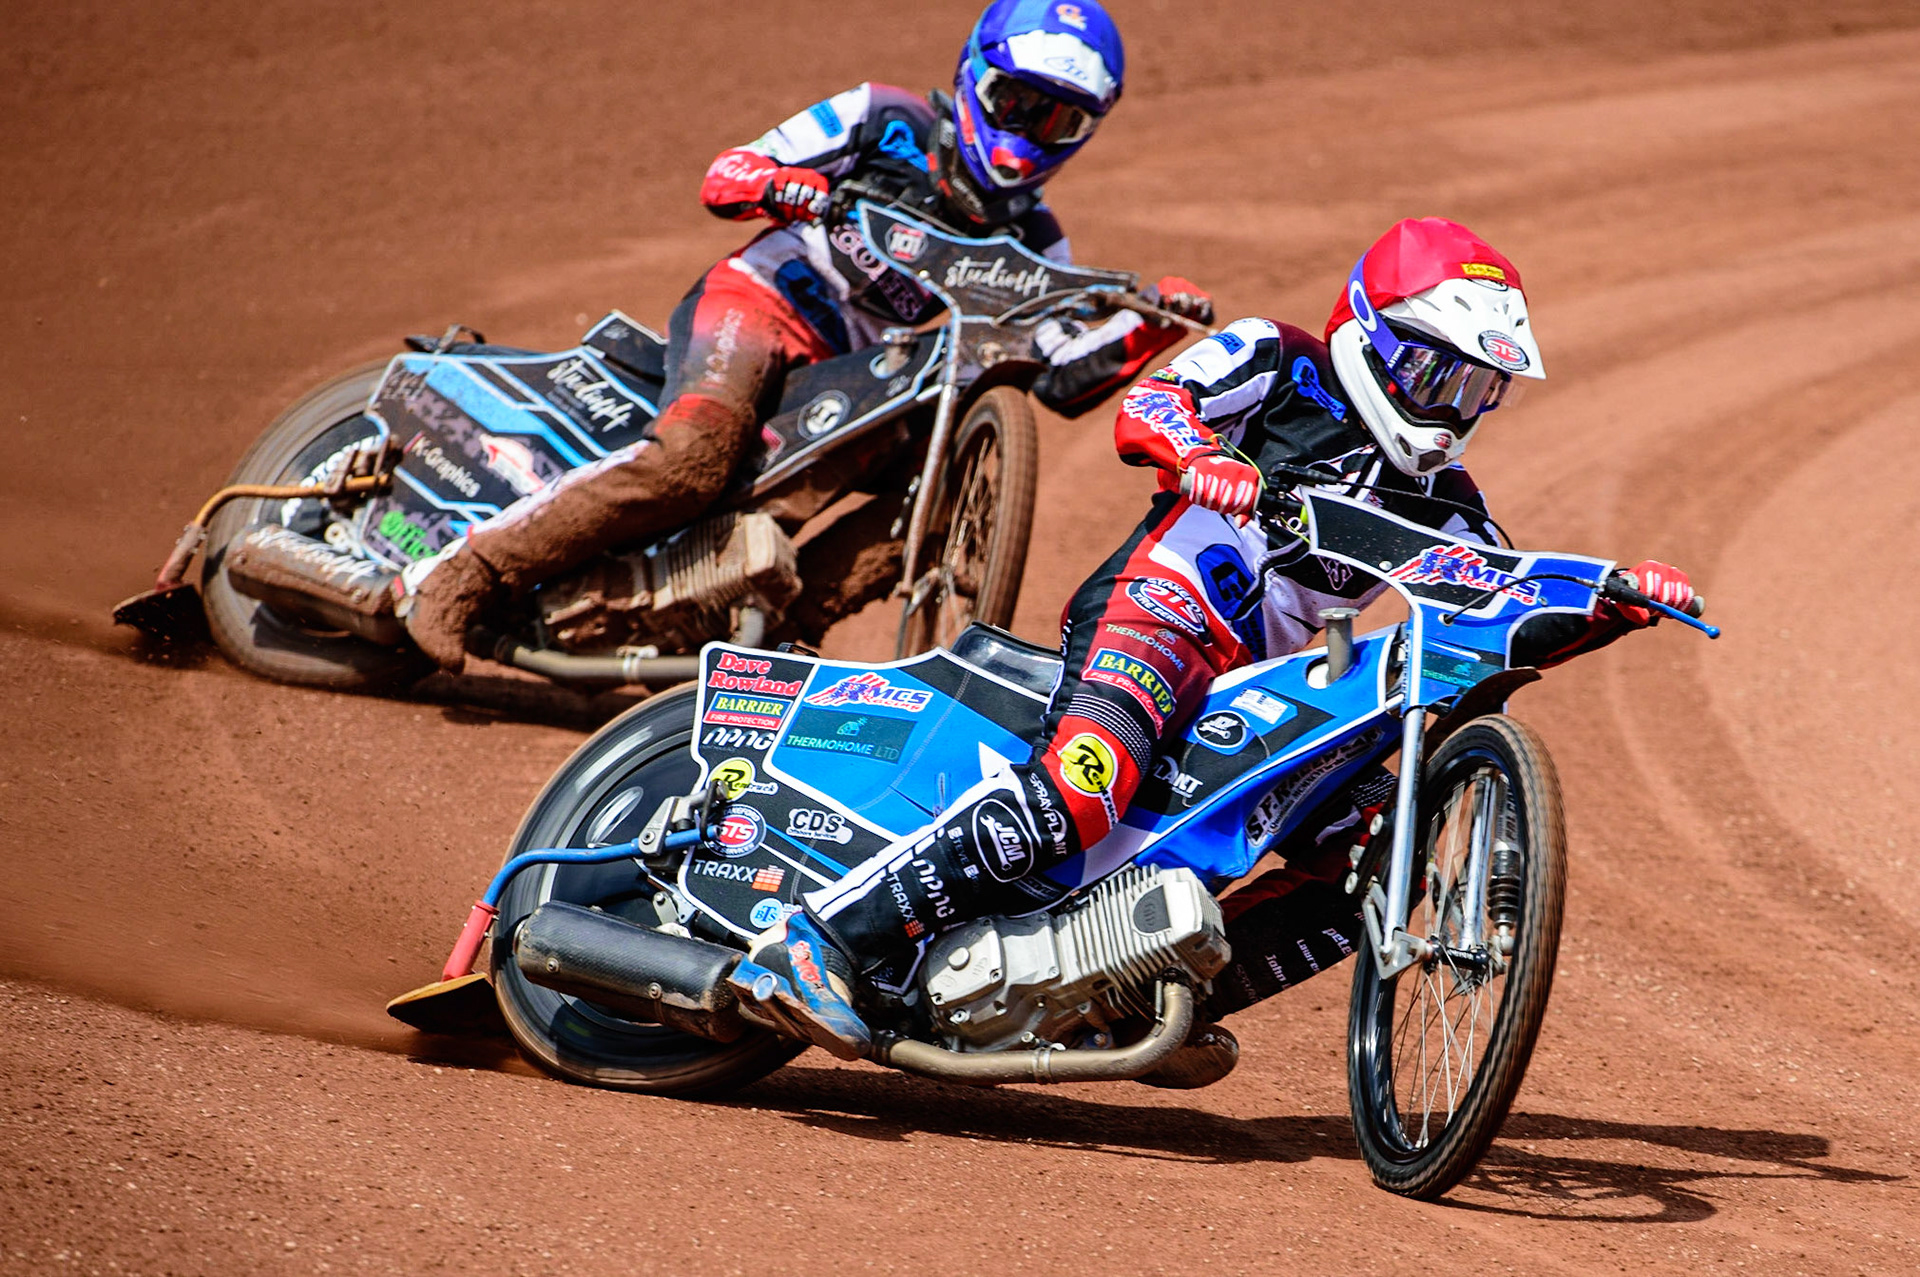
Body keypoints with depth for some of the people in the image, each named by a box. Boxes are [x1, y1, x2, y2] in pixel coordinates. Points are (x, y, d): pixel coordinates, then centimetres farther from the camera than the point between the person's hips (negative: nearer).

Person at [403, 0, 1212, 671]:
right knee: (693, 457, -33)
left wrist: (1153, 320, -12)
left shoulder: (1027, 240, 10)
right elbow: (723, 178, -5)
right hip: (751, 306, -6)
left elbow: (1065, 378, 4)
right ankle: (468, 571, -29)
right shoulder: (884, 122, -1)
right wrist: (833, 190, -24)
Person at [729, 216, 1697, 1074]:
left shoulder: (1438, 504, 22)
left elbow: (1515, 629, 16)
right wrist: (1198, 457, -32)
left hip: (1258, 685, 8)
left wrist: (1616, 606, -2)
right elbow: (1146, 404, -10)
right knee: (1083, 791, -33)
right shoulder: (1282, 365, 6)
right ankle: (820, 940, -35)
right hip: (1157, 612, -8)